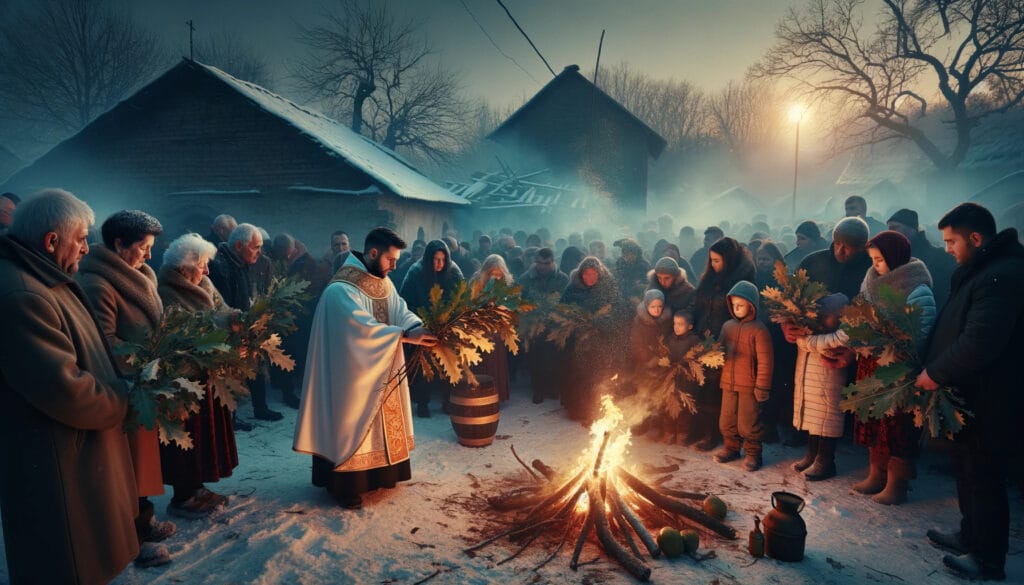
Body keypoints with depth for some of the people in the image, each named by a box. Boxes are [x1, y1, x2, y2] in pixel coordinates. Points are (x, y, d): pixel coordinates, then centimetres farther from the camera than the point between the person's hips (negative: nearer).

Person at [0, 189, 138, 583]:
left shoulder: (43, 281, 9)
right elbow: (66, 391, -29)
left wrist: (125, 380, 3)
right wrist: (123, 400, -12)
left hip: (80, 451, 10)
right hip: (55, 467, -10)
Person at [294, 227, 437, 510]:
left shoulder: (383, 282, 5)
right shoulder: (341, 289, -22)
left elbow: (401, 311, -2)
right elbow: (363, 328, -32)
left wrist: (420, 327, -23)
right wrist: (406, 335, -35)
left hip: (381, 372, 8)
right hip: (354, 374, -8)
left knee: (383, 421, 17)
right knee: (353, 424, 3)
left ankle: (380, 472, 33)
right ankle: (345, 485, 18)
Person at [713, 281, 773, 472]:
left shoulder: (758, 330, -12)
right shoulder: (727, 326, 7)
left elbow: (764, 361, -12)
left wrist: (762, 387, -13)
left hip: (749, 386, -6)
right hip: (728, 384, 6)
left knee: (748, 423, 2)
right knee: (727, 420, 13)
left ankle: (752, 453, 19)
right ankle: (731, 448, 31)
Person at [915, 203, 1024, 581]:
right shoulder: (979, 270, 10)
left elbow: (979, 342, -30)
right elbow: (955, 329, 15)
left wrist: (935, 373, -19)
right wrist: (934, 369, 9)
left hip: (986, 403, -10)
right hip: (969, 396, 10)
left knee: (984, 477, 4)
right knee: (967, 468, 21)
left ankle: (988, 559, 20)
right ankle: (971, 536, 38)